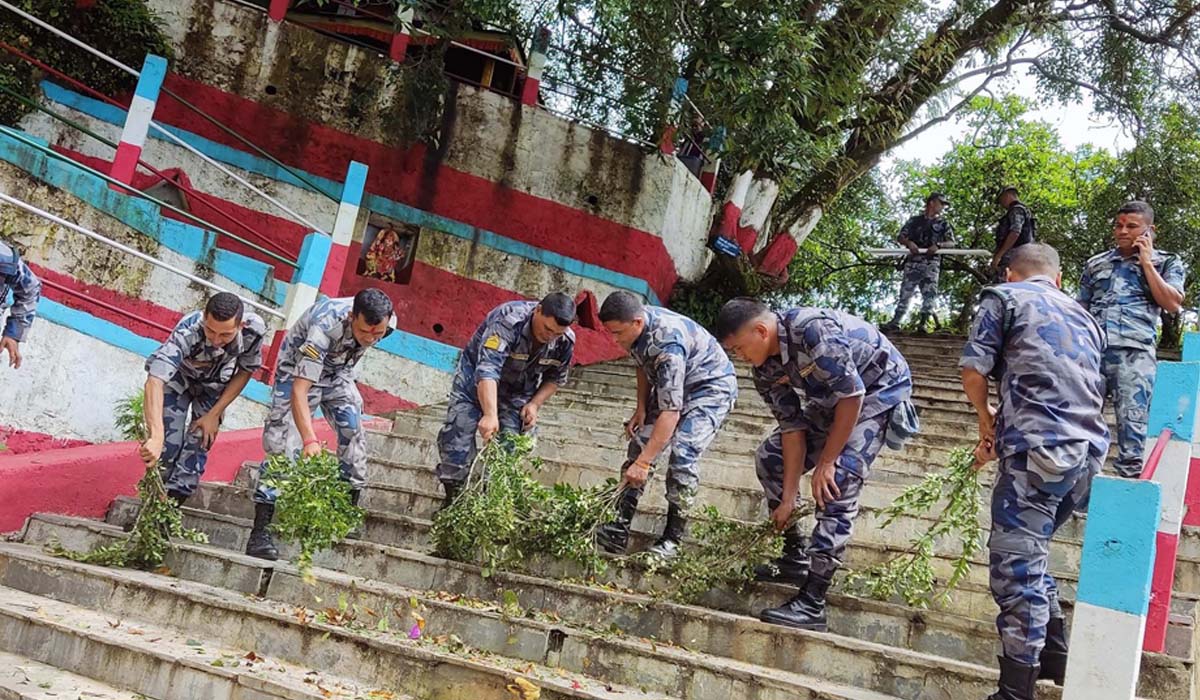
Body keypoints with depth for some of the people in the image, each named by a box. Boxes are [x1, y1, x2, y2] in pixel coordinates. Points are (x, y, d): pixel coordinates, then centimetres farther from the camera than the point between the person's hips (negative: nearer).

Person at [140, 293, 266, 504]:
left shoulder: (254, 330, -34)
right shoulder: (187, 331, -44)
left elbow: (245, 372, -14)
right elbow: (155, 381, -54)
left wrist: (214, 414, -15)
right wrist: (156, 436, -65)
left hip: (214, 386, 2)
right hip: (178, 377, -2)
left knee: (200, 443, -4)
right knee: (168, 443, -11)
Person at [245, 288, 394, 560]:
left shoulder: (387, 322, -25)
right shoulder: (326, 326, -42)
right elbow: (299, 390, -46)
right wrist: (310, 440, -56)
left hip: (338, 372, 5)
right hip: (297, 368, -5)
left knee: (354, 434, -9)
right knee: (277, 441, -13)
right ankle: (260, 530, -13)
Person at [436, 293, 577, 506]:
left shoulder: (565, 341, -19)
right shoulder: (508, 321, -36)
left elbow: (555, 378, 1)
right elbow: (487, 369, -46)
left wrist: (535, 404, -16)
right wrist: (490, 415, -57)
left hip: (517, 393, 3)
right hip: (476, 378, -3)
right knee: (458, 435, -9)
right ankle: (453, 496, 6)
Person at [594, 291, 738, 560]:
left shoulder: (667, 342, -39)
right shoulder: (635, 325, -13)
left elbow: (670, 411, -42)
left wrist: (644, 462, -42)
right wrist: (641, 408, 0)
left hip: (712, 387, -8)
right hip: (670, 386, 8)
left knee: (683, 452, -23)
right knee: (641, 440, -5)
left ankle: (672, 539, -13)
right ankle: (621, 527, -6)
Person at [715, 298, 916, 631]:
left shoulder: (814, 331, -35)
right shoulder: (765, 370, -10)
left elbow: (853, 395, -30)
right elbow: (792, 426, -8)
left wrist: (826, 460, -23)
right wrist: (788, 497, -12)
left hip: (881, 387, -8)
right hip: (831, 398, 8)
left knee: (837, 482, -22)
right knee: (770, 456, 5)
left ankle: (811, 604, -22)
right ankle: (795, 557, 18)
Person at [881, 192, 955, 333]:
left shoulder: (943, 224, 14)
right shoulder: (914, 220, 14)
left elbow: (951, 242, 6)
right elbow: (900, 237, 9)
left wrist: (938, 245, -14)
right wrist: (909, 243, -13)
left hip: (931, 262, 0)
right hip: (913, 260, 0)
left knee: (929, 291, -10)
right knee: (906, 290, -2)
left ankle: (924, 321, -9)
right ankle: (895, 321, -1)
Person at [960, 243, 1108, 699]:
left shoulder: (1004, 298, 9)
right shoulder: (1084, 318, 27)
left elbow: (973, 370, -2)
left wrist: (986, 419, 17)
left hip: (1039, 451, -7)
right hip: (1090, 453, 7)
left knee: (1016, 563, -4)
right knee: (1031, 551, 23)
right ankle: (1054, 653, 26)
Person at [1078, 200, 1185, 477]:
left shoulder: (1167, 262, 14)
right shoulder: (1095, 264, 21)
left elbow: (1173, 304, -2)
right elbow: (1080, 310, 23)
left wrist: (1146, 262, 1)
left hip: (1134, 353, -3)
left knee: (1131, 421, -9)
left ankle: (1129, 479, -7)